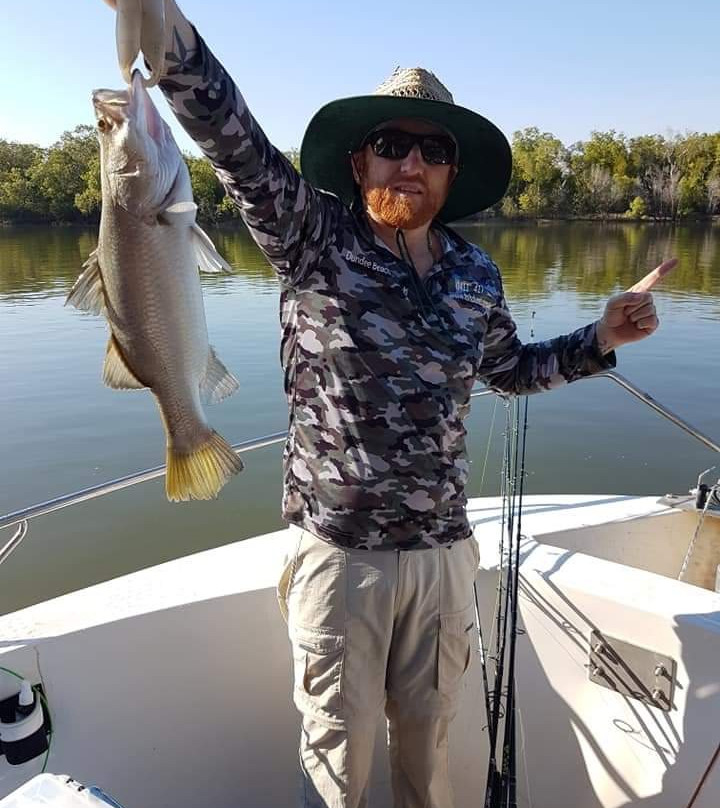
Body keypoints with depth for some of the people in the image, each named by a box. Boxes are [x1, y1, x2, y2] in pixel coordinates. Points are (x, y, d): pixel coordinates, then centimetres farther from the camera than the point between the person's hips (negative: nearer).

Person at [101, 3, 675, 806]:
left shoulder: (477, 274, 4)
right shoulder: (314, 240, -7)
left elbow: (511, 368, 20)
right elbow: (234, 139, -21)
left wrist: (600, 338, 9)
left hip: (445, 551, 4)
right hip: (339, 552, -3)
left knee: (428, 736, 22)